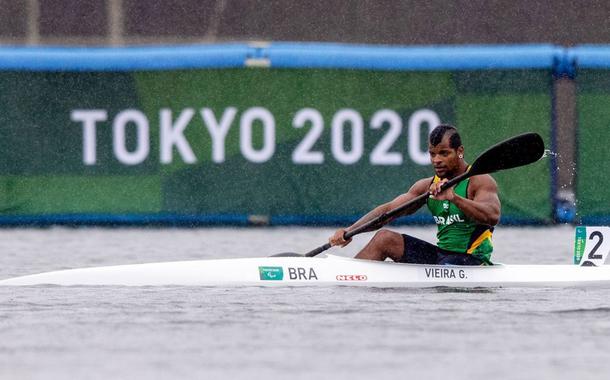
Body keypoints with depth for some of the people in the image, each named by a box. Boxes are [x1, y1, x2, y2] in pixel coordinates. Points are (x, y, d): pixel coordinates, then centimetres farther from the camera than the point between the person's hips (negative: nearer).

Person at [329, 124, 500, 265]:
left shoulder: (480, 181, -11)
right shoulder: (428, 186, 11)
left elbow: (493, 216, -30)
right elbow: (388, 209, 6)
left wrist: (454, 197, -45)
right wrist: (350, 230, -9)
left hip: (472, 260, -7)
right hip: (441, 255, 7)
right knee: (384, 238, 1)